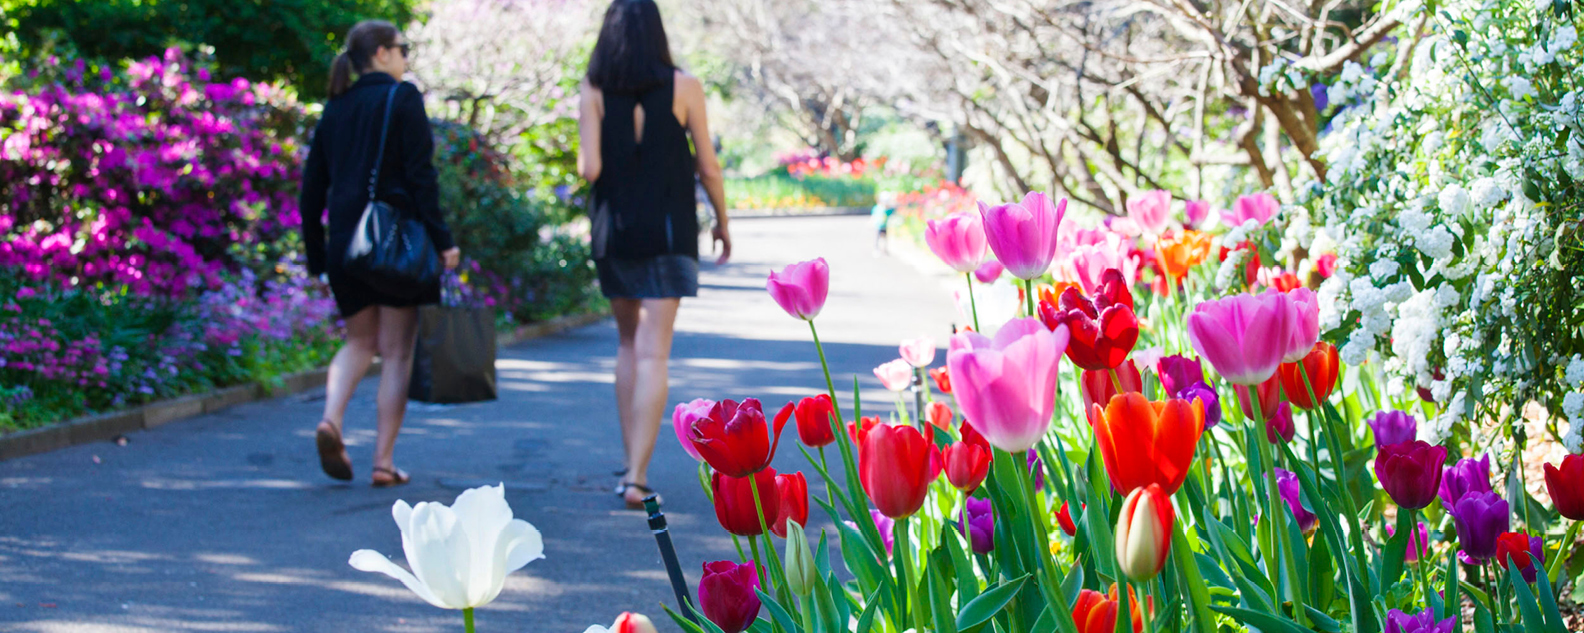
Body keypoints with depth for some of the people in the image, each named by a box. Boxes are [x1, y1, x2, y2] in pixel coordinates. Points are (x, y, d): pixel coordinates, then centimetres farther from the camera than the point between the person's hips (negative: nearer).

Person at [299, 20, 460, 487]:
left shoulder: (335, 109, 12)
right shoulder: (402, 98, -5)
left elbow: (312, 189, 12)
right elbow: (420, 174, -12)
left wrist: (316, 255, 18)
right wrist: (442, 240, -11)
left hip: (346, 241, 5)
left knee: (360, 342, 19)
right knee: (397, 351, 2)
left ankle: (331, 419, -7)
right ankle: (384, 462, 0)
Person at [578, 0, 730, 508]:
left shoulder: (595, 91, -2)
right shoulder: (683, 87, -4)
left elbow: (589, 169, -9)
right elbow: (708, 167, -2)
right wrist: (722, 221, 12)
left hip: (614, 231, 2)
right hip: (668, 232, -2)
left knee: (629, 343, 19)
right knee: (652, 354, -5)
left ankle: (630, 460, 19)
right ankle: (636, 474, -13)